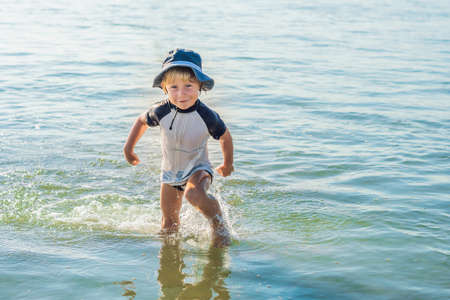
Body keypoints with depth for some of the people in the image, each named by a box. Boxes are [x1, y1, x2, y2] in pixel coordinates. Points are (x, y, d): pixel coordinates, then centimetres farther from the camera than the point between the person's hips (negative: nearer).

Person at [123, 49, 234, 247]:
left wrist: (227, 164, 8)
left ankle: (218, 224, -10)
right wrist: (129, 148, 10)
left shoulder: (207, 116, -26)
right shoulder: (161, 112, -20)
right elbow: (142, 121, 3)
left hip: (198, 168, -3)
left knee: (195, 195, -35)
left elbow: (225, 136, -6)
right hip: (170, 171, 3)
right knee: (169, 223, 10)